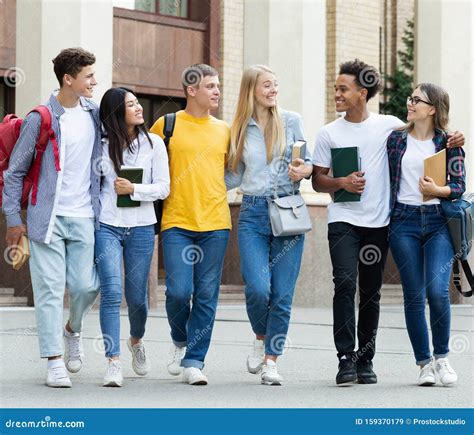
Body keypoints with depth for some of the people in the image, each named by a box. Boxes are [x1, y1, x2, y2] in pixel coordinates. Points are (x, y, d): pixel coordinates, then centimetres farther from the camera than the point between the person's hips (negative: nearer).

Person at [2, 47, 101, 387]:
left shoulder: (95, 114, 7)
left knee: (85, 285, 0)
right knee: (50, 289, -4)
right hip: (47, 217, -4)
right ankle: (55, 361, 3)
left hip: (83, 218, 4)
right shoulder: (40, 118, -7)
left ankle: (73, 331, 31)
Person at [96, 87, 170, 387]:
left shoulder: (153, 143, 1)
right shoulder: (102, 145, 1)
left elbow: (163, 188, -2)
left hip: (141, 229, 1)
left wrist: (133, 189, -15)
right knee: (111, 292, -13)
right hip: (107, 226, -1)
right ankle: (114, 362, -11)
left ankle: (137, 340, 40)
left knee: (137, 296, 8)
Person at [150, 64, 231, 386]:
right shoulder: (167, 125, 3)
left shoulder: (224, 130, 12)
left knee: (207, 295, 1)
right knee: (179, 291, -10)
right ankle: (180, 340, 20)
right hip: (177, 223, -3)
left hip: (215, 224, 3)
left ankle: (194, 361, 8)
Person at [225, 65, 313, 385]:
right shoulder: (240, 130, 9)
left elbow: (308, 161, 13)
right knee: (258, 288, -14)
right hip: (253, 213, 0)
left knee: (283, 293, -3)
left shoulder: (291, 121, 6)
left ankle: (271, 360, 8)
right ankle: (261, 339, 15)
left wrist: (305, 169, -8)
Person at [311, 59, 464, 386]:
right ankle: (346, 358, -14)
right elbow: (318, 180, 9)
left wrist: (452, 140, -6)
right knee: (345, 283, -17)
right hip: (343, 221, -1)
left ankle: (365, 360, 16)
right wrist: (342, 182, -11)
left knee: (371, 292, 7)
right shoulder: (329, 134, 5)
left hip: (378, 223, 1)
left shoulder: (388, 125, 3)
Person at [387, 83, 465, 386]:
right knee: (414, 296, 1)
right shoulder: (396, 139, 9)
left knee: (438, 291, -15)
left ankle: (442, 356, 6)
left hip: (438, 222, -2)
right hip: (404, 222, 2)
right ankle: (424, 363, 11)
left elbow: (459, 185, 1)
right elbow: (385, 179, 16)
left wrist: (437, 190, -16)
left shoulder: (448, 142, 3)